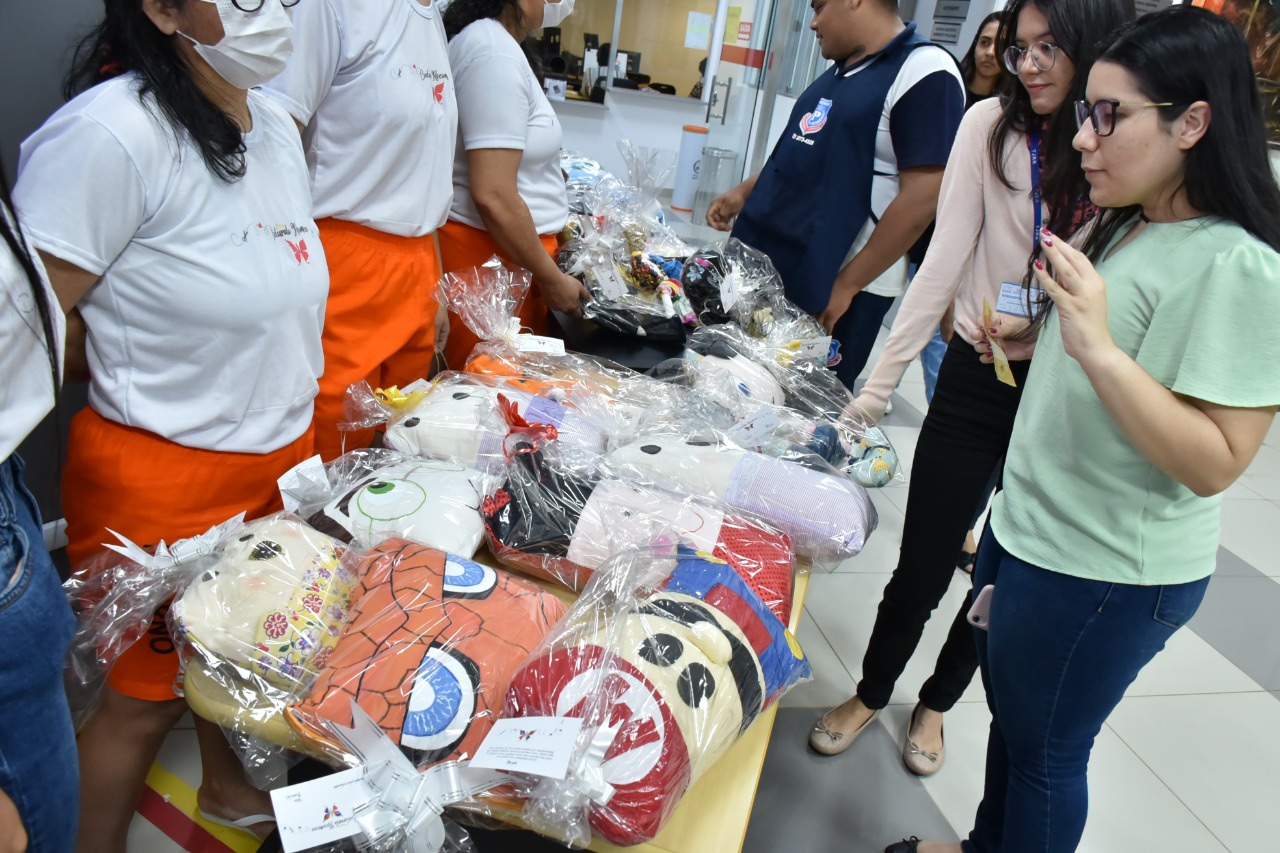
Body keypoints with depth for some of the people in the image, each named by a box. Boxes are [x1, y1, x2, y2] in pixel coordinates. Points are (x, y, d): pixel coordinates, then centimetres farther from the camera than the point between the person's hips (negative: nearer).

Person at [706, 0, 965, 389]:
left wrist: (847, 285, -18)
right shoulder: (840, 72, 13)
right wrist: (746, 192, 11)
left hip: (831, 289, -8)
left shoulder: (925, 71, -13)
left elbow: (921, 200, -19)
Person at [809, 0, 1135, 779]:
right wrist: (879, 384, -12)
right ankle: (871, 693, 35)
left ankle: (936, 702, 41)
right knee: (923, 567, 6)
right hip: (977, 380, -1)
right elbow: (944, 262, -9)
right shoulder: (993, 125, -8)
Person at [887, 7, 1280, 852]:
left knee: (1043, 747, 11)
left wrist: (1096, 344, -33)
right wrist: (1032, 337, 7)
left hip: (1103, 575, -9)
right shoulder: (1127, 228, 7)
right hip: (1029, 531, 9)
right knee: (1010, 715, 25)